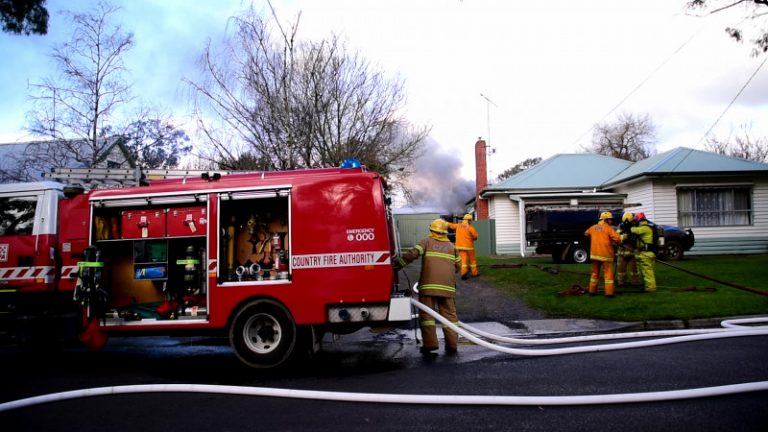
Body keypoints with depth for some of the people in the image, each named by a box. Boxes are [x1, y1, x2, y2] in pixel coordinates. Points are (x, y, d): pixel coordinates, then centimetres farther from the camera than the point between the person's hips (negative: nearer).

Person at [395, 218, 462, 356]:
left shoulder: (427, 241, 5)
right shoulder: (451, 246, 16)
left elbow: (412, 254, -9)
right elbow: (457, 266, 18)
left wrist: (396, 263, -5)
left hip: (429, 284, -3)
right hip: (448, 286, 3)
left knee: (427, 314, 1)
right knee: (449, 314, 10)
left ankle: (430, 344, -5)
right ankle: (452, 345, 10)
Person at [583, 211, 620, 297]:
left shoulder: (593, 227, 7)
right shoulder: (609, 228, -9)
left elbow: (586, 233, 25)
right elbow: (617, 239, -19)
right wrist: (616, 242, 2)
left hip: (594, 254, 5)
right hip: (606, 254, -5)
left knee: (595, 272, 15)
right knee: (608, 273, -1)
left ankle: (592, 291, 21)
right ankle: (609, 292, -5)